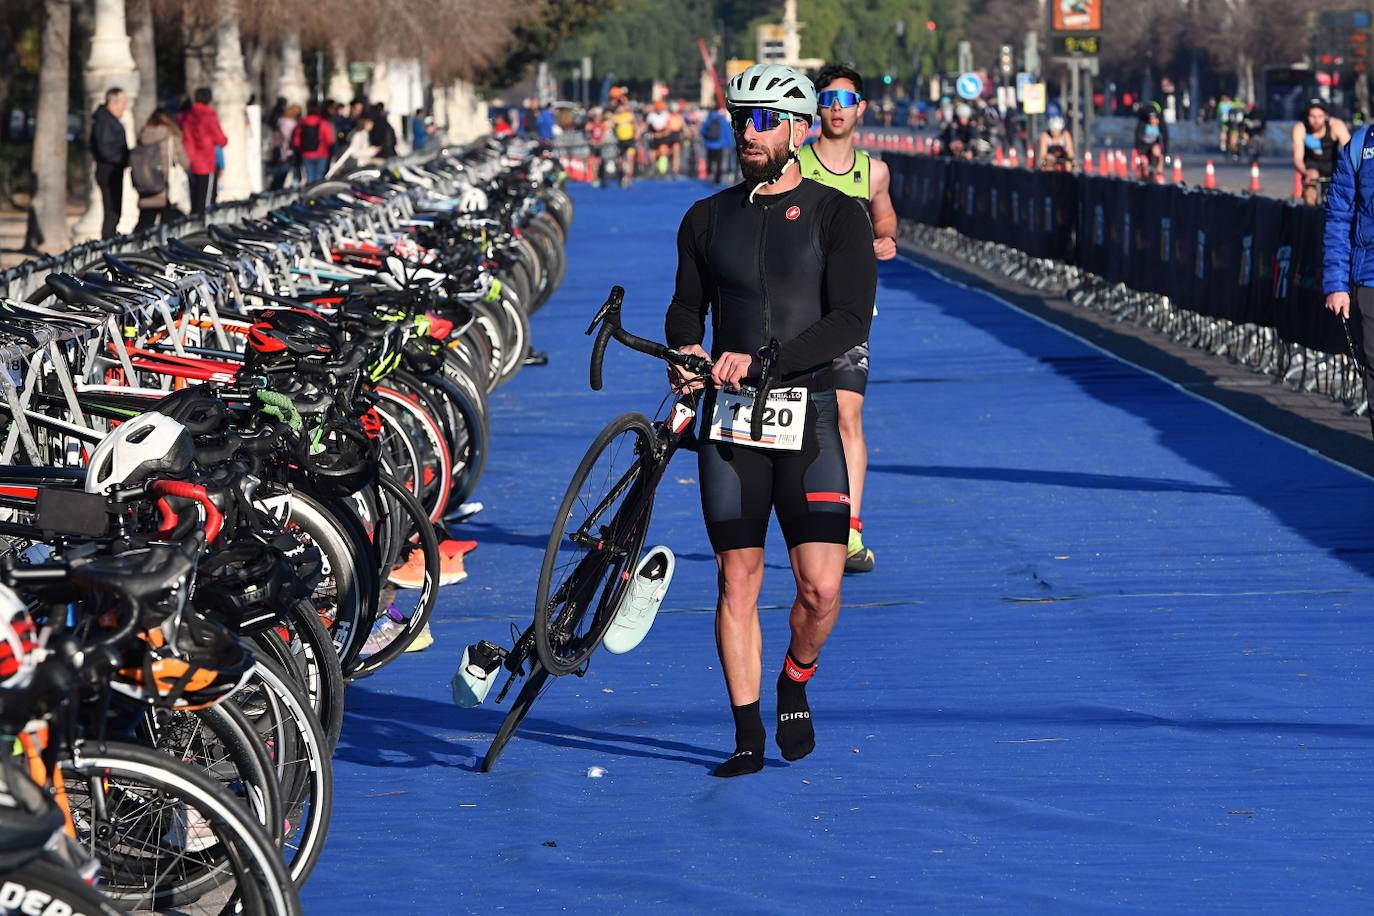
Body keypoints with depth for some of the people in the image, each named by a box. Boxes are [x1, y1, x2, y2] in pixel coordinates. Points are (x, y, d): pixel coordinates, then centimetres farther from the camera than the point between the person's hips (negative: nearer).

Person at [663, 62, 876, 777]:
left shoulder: (837, 214, 0)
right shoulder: (707, 219, 11)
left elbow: (851, 322, -10)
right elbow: (687, 307, 19)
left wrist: (759, 359, -19)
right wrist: (685, 353, -5)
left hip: (806, 411, -2)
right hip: (729, 418, 2)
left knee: (820, 589, -9)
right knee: (738, 581, 1)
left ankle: (796, 684, 20)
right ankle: (747, 737, 9)